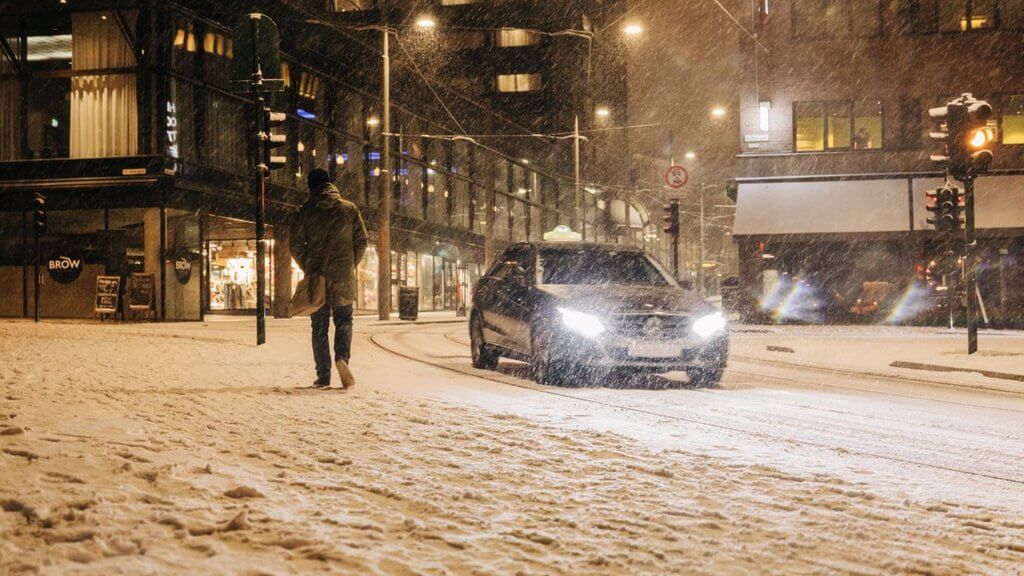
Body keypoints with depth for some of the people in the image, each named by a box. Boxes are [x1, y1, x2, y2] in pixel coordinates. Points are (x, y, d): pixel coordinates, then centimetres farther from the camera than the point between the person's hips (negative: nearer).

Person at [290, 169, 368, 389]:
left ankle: (323, 376, 3)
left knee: (319, 326, 7)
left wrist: (307, 267, 12)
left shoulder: (306, 211, 1)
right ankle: (342, 357, -18)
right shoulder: (349, 209, 4)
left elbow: (295, 245, -1)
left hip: (316, 276, 0)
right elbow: (361, 242, 3)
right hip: (344, 277, 0)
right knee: (344, 320, 10)